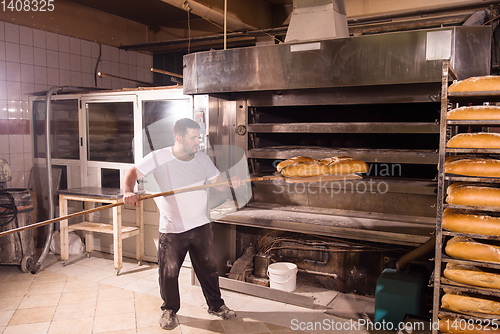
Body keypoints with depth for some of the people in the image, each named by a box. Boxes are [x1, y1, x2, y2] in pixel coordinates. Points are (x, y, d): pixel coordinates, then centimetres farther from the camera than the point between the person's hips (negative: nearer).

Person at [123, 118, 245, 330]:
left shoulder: (202, 158, 1)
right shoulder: (158, 158, -10)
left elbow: (218, 183, 4)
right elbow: (133, 173, -8)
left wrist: (230, 182, -19)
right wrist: (128, 192, -28)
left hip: (201, 226, 3)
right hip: (171, 230, -3)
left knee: (208, 269, 14)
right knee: (168, 273, 8)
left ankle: (216, 305, 36)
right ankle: (170, 310, 33)